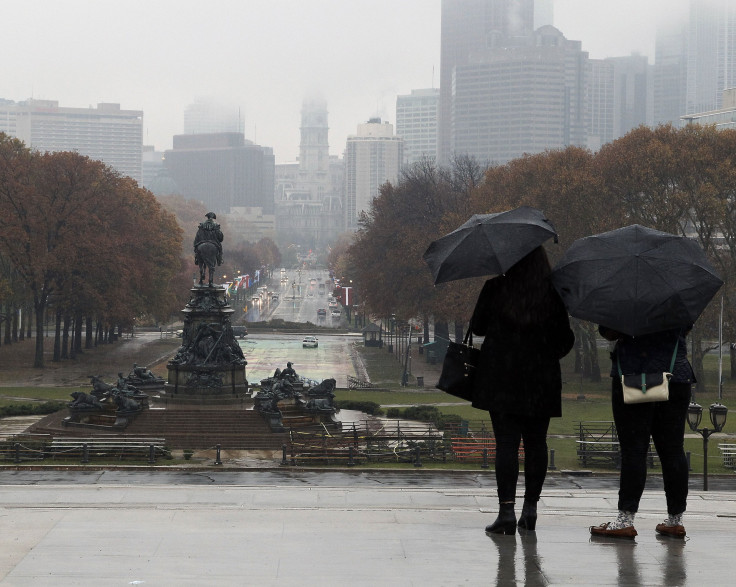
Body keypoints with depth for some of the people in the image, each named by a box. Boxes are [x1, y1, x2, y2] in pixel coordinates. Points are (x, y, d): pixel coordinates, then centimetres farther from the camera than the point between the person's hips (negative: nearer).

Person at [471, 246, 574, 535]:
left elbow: (478, 327, 4)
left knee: (506, 442, -2)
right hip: (541, 381, 1)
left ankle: (507, 509, -10)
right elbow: (565, 339, 1)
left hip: (501, 377, -1)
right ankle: (530, 507, 13)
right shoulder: (554, 292, -2)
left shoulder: (495, 289, -5)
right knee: (535, 443, 11)